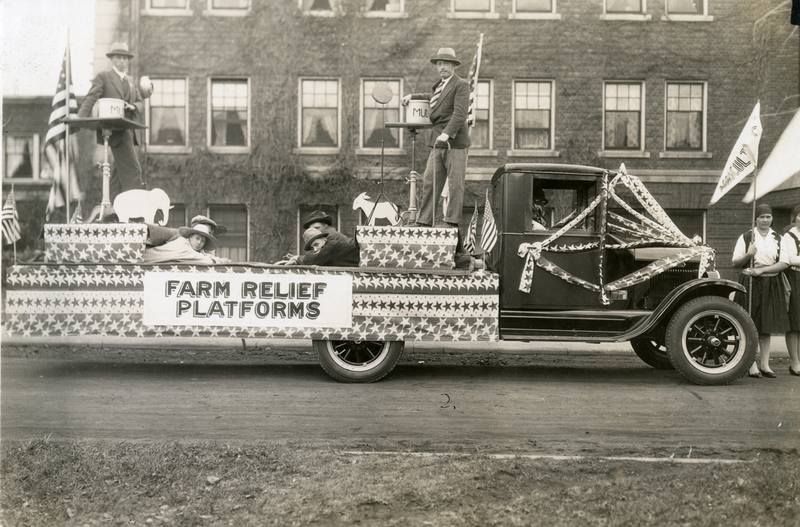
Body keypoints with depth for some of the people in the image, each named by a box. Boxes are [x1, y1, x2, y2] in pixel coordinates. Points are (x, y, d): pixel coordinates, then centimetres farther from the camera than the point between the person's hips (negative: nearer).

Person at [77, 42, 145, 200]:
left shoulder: (130, 81, 24)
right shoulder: (103, 77, 5)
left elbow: (141, 104, 20)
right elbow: (90, 99, -6)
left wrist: (133, 107, -5)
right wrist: (81, 120, -21)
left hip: (127, 130, 7)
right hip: (113, 129, -7)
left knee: (120, 172, 8)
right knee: (132, 170, -16)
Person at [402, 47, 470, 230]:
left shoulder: (461, 85, -4)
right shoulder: (439, 85, 21)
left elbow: (460, 113, -15)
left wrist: (447, 134, -26)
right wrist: (413, 96, 35)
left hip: (455, 141, -8)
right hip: (437, 142, 8)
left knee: (455, 184, -3)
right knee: (429, 181, 3)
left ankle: (451, 221, 3)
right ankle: (424, 221, 6)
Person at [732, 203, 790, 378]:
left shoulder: (778, 239, 7)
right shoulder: (745, 237, 2)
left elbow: (784, 263, -2)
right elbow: (735, 263, 1)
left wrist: (762, 269, -14)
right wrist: (748, 255, -17)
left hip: (771, 285, 2)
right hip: (750, 283, -2)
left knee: (766, 327, 6)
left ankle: (765, 365, 12)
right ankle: (752, 365, 2)